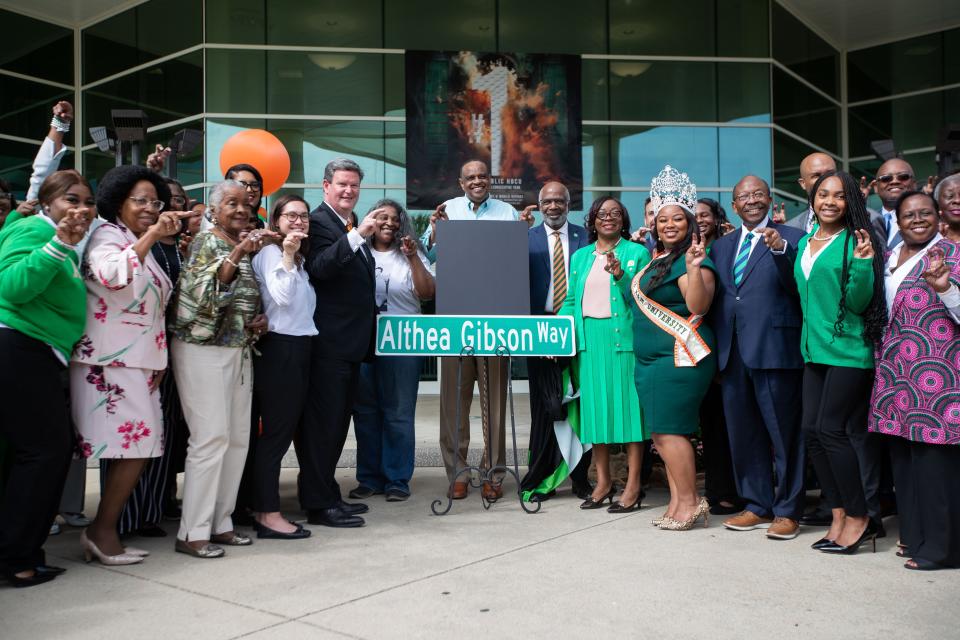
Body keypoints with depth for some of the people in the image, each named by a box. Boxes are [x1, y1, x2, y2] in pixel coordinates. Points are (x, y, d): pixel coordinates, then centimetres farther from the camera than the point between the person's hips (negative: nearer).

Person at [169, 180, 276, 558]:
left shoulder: (243, 245, 16)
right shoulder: (207, 242, -5)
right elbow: (205, 291, -20)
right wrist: (237, 253, -27)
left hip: (238, 351, 8)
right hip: (203, 349, -8)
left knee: (238, 438, 6)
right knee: (211, 437, -12)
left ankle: (220, 523, 15)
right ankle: (192, 533, -5)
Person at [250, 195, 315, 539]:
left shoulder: (300, 258, 19)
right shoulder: (271, 252, -7)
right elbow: (282, 297, -21)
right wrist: (288, 256, -23)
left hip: (298, 348, 9)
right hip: (279, 349, -9)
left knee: (284, 429, 11)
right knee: (276, 431, -6)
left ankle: (265, 509, 19)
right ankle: (269, 515, 0)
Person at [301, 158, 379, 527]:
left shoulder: (353, 226, 16)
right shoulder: (318, 222, -10)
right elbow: (319, 267, -28)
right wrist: (358, 235, -35)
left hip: (354, 340, 9)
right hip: (329, 341, -9)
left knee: (337, 421, 15)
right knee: (323, 421, -4)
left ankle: (328, 494, 26)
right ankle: (318, 504, 4)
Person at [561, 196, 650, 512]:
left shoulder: (637, 252, 4)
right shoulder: (580, 257, 16)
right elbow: (570, 301, 15)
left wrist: (621, 276, -19)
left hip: (624, 339, -4)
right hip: (589, 340, 4)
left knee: (627, 404, -3)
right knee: (595, 406, 6)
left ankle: (633, 485, 3)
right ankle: (603, 481, 17)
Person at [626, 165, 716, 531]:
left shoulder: (691, 259, -10)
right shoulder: (655, 260, 17)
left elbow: (698, 305, -23)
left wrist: (694, 268, -34)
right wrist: (620, 275, 21)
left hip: (680, 356, -9)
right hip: (649, 359, 9)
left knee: (669, 430, -9)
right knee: (660, 432, 9)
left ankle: (690, 503, 1)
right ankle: (677, 502, 16)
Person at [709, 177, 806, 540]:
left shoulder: (790, 238, 0)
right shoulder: (722, 246, 17)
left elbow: (799, 289, -12)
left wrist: (780, 250, -24)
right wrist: (715, 353, 12)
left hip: (775, 351, -6)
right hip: (732, 354, 6)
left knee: (783, 433, 2)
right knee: (743, 434, 12)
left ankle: (787, 511, 14)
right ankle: (757, 506, 24)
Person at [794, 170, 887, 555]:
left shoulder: (855, 241, -7)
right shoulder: (805, 243, 13)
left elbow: (858, 303, -12)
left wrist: (863, 263, -24)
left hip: (848, 350, -7)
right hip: (815, 349, 7)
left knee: (831, 428, -9)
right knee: (811, 430, 4)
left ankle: (859, 517, 6)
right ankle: (838, 517, 16)